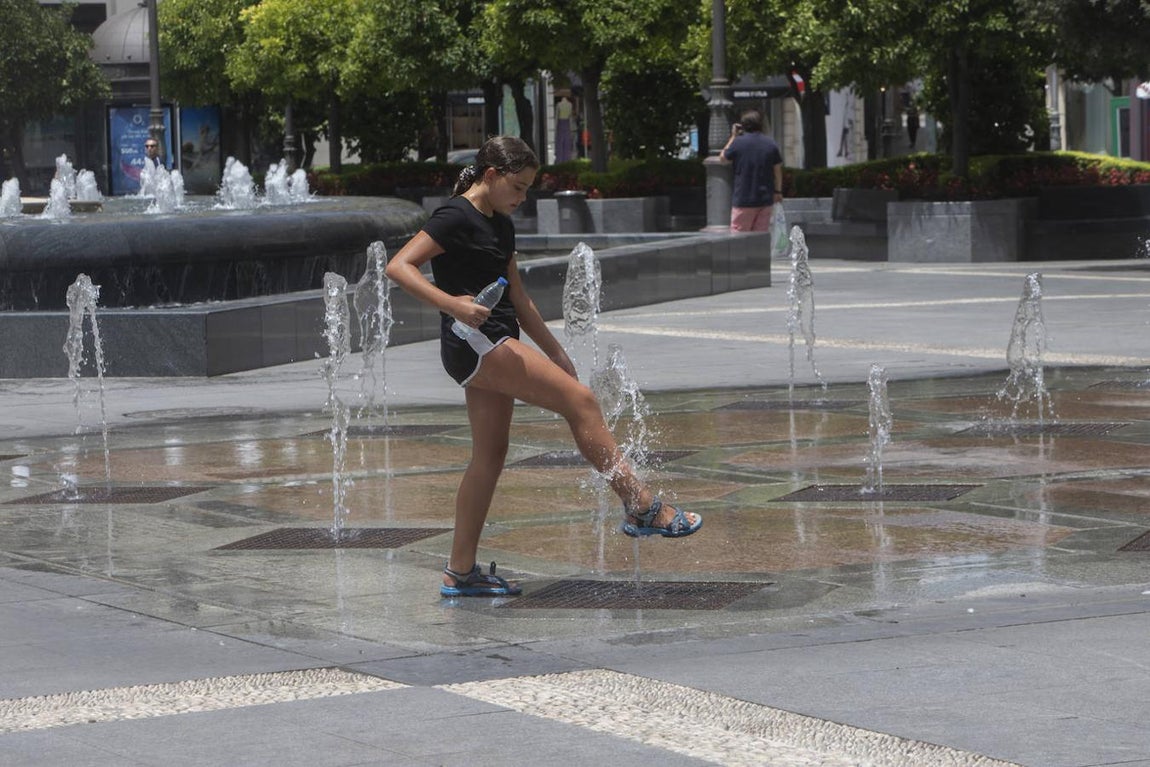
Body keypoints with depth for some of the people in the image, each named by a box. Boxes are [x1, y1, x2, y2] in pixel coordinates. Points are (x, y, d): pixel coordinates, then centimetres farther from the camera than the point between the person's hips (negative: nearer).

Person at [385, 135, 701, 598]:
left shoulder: (501, 225, 18)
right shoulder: (457, 218, -11)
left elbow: (518, 298, 24)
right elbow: (399, 266, -20)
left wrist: (556, 353, 24)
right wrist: (452, 304, -32)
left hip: (494, 347, 10)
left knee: (490, 455, 9)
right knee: (579, 401, -13)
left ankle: (461, 572, 12)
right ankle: (642, 509, -12)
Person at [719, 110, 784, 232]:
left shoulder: (738, 142, -9)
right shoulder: (771, 143, 1)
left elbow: (723, 158, 7)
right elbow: (777, 170, 7)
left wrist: (733, 137, 13)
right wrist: (778, 191, 18)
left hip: (743, 199, -4)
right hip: (765, 199, 4)